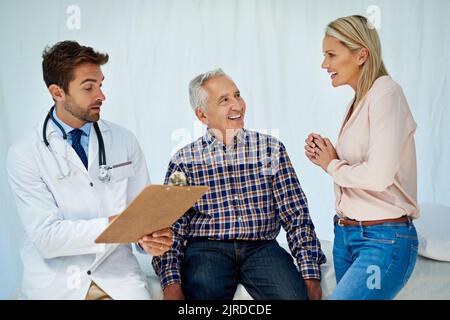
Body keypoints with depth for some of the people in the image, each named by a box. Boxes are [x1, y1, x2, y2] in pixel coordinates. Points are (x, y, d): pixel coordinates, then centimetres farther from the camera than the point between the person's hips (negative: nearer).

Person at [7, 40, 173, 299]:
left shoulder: (125, 141, 5)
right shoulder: (25, 154, -4)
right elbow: (47, 237, -11)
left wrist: (150, 235, -16)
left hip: (117, 274, 1)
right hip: (54, 281, -1)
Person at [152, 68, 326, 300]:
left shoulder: (271, 149, 9)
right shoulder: (184, 160, 7)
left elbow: (296, 215, 7)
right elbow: (171, 227, 4)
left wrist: (310, 272, -5)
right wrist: (171, 282, -12)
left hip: (261, 248, 2)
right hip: (206, 249, -1)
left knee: (296, 294, -26)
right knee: (204, 291, -33)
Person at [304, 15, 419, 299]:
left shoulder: (386, 93, -13)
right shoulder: (358, 102, 12)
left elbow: (379, 175, -23)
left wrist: (332, 165, -7)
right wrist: (325, 154, 1)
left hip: (384, 240, -8)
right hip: (345, 233, 8)